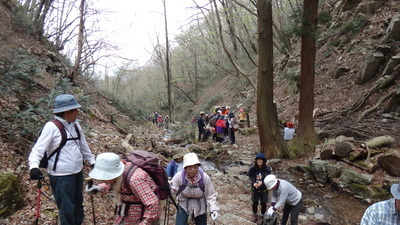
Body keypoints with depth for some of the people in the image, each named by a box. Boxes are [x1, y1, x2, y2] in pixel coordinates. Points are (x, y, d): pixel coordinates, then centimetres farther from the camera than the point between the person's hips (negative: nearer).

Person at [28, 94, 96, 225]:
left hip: (78, 172, 7)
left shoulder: (75, 125, 3)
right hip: (61, 176, -7)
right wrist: (34, 166, -35)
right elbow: (38, 149, -19)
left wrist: (92, 160, 19)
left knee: (78, 203, 23)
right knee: (67, 208, 6)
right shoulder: (51, 127, -16)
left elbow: (83, 146, 14)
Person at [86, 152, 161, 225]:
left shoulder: (134, 179, -34)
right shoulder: (118, 170, -10)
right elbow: (113, 183, 14)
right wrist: (99, 188, -2)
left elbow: (153, 204, -33)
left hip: (144, 216, -8)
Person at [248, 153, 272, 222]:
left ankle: (262, 215, 41)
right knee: (255, 202, 18)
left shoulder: (267, 169, -19)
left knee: (263, 203, 16)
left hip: (264, 189, -1)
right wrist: (254, 183, -24)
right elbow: (250, 176, -8)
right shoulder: (252, 168, -16)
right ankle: (254, 214, 43)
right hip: (255, 188, 1)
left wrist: (261, 182, -33)